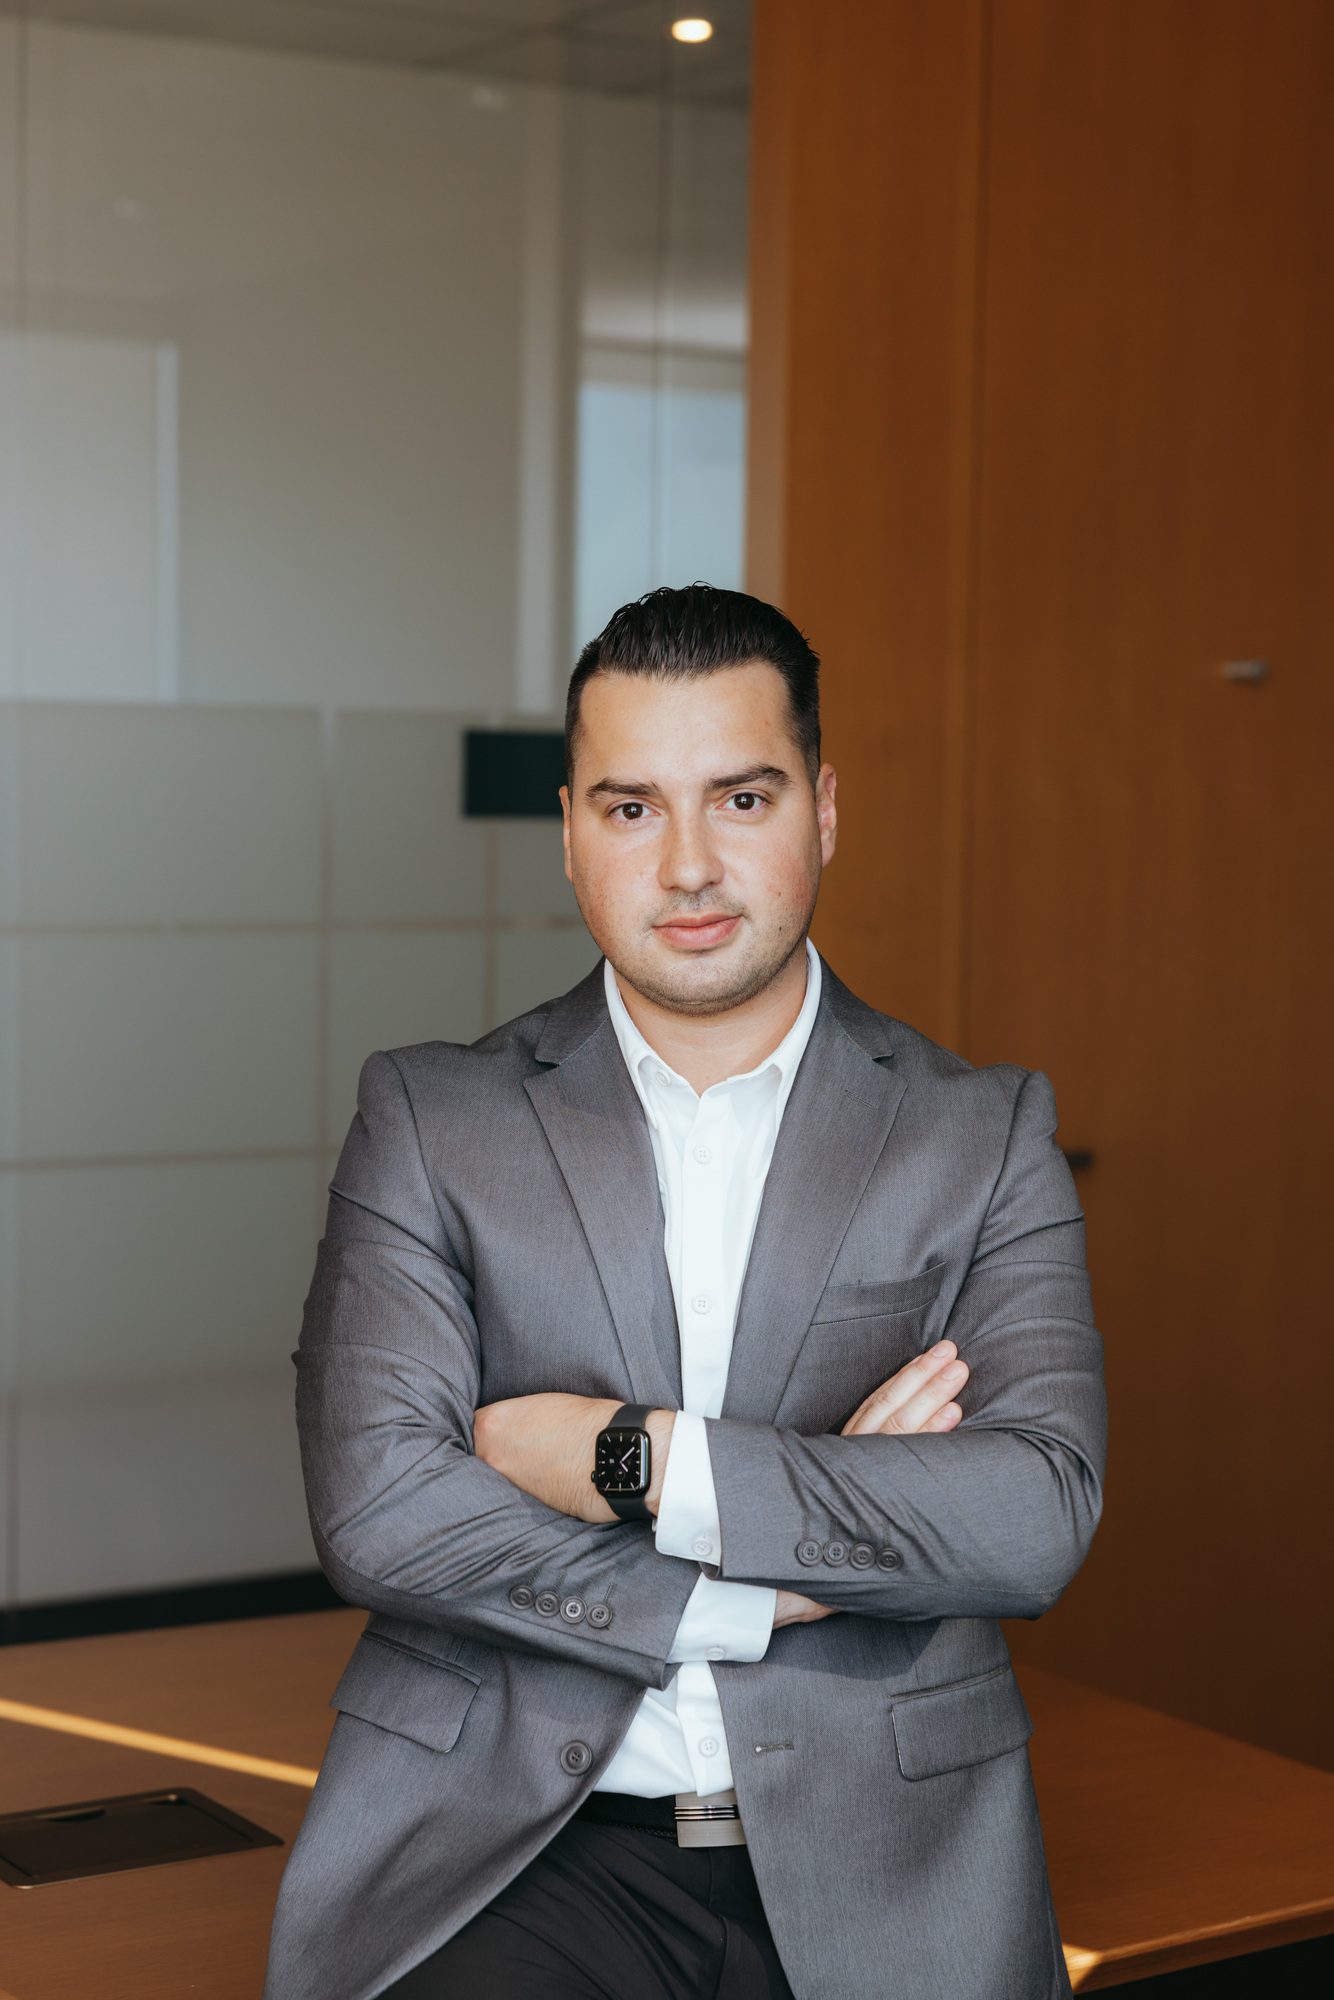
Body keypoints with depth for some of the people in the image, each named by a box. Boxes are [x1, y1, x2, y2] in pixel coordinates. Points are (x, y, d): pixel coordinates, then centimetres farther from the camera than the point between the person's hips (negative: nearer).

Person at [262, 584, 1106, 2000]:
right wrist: (778, 1585, -9)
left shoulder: (983, 1136, 7)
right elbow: (375, 1510, -7)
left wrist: (636, 1461, -11)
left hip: (875, 1869, 2)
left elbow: (1038, 1519, -7)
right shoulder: (427, 1124, 6)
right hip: (510, 1841, -1)